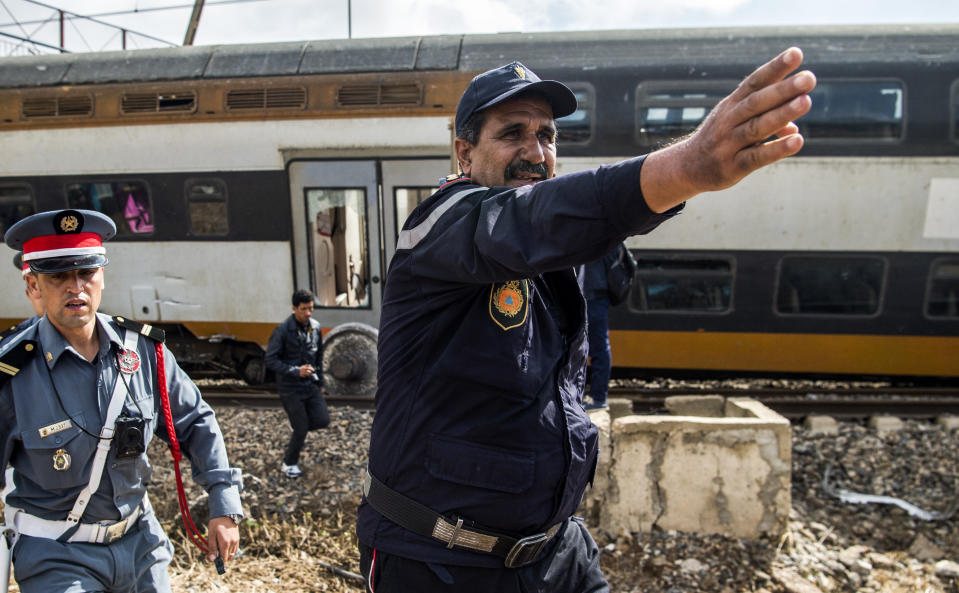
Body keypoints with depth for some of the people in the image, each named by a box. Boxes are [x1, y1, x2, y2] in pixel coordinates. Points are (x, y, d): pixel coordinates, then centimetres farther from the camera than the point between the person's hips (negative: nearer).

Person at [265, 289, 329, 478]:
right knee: (301, 430, 0)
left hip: (311, 385, 6)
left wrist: (319, 380, 14)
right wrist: (296, 371, -23)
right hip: (291, 389, -6)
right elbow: (271, 361, -15)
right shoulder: (283, 331, -16)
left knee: (323, 420, -1)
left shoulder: (315, 327, 2)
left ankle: (298, 426, 30)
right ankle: (289, 464, 24)